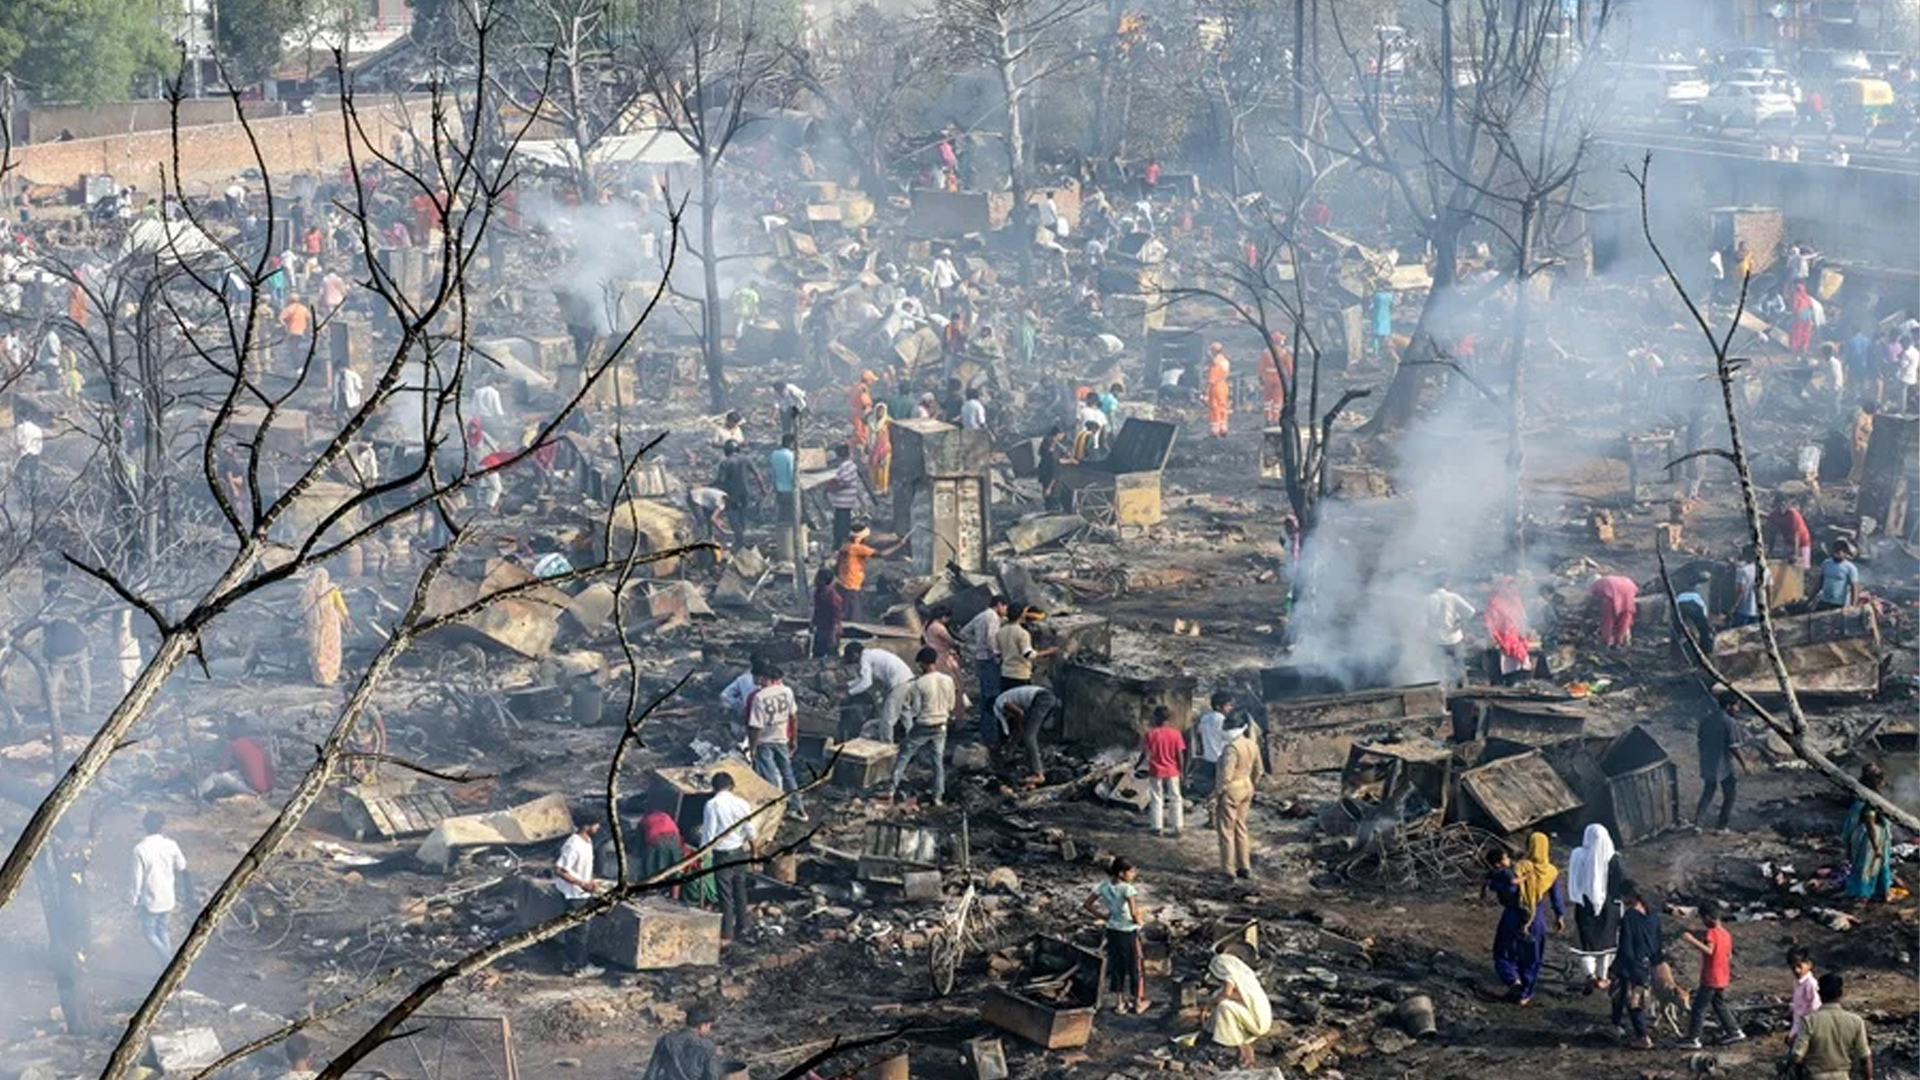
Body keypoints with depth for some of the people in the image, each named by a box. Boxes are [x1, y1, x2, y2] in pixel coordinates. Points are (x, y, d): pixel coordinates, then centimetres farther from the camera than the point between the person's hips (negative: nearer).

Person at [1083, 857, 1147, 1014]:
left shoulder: (1104, 887, -6)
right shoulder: (1127, 889, -24)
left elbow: (1088, 905, 1)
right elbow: (1134, 914, -32)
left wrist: (1105, 916, 6)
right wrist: (1140, 922, -11)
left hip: (1112, 931, 5)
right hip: (1129, 933, -5)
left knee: (1117, 966, 21)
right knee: (1136, 967, 15)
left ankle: (1120, 1003, 30)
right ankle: (1138, 1003, 28)